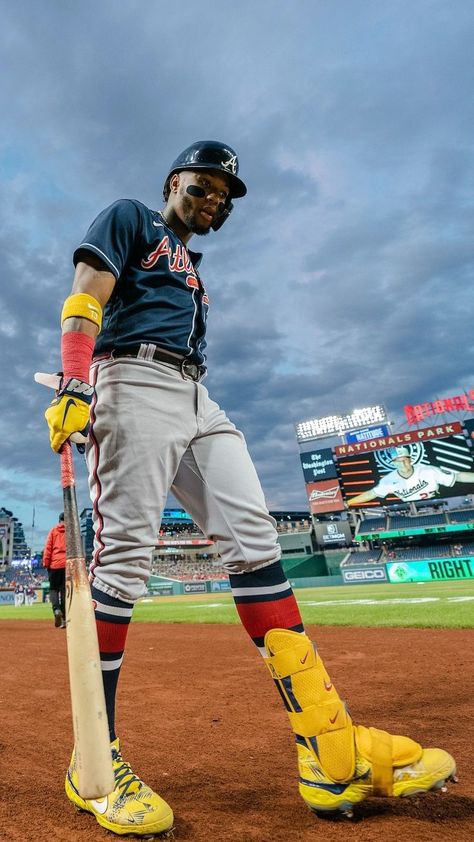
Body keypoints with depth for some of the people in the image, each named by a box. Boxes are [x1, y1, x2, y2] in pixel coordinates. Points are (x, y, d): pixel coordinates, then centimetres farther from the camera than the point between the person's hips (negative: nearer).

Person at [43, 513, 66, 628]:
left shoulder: (53, 530, 8)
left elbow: (48, 547, 1)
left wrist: (45, 562, 1)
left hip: (54, 564, 0)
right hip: (68, 564, 0)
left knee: (53, 589, 10)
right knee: (65, 591, 6)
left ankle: (56, 609, -17)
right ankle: (64, 618, 2)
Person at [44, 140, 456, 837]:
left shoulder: (192, 263, 36)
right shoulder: (129, 219, 14)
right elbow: (86, 301, -3)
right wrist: (74, 385, -20)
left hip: (198, 400, 7)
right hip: (135, 382, -6)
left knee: (254, 539, -8)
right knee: (123, 555, -14)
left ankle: (332, 753, -8)